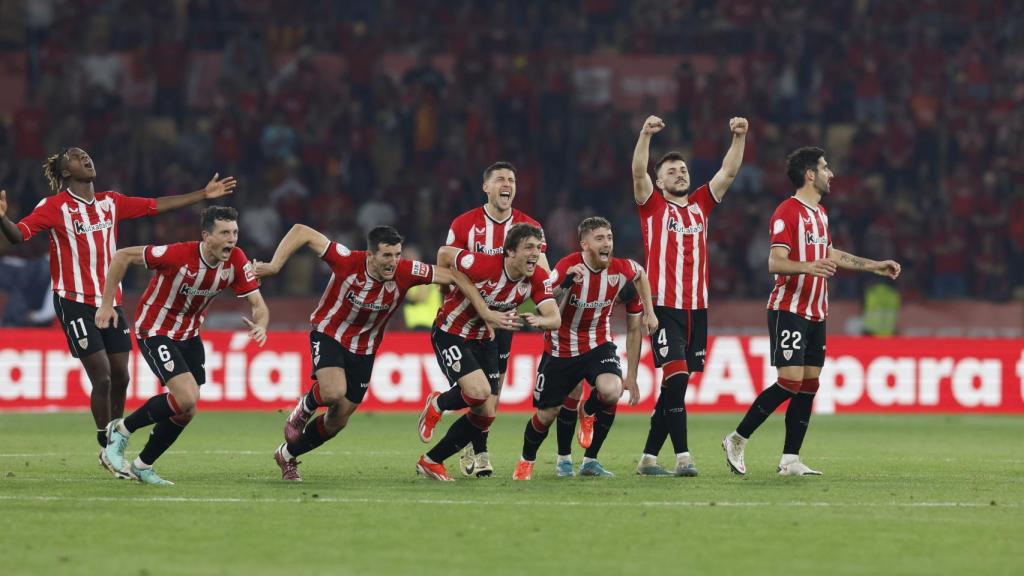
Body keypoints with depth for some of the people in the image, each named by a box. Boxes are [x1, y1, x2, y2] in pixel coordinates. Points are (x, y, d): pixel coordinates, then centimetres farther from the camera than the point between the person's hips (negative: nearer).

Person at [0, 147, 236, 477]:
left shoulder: (111, 202, 9)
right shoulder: (55, 207, -7)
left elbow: (157, 206, 18)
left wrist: (204, 195, 20)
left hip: (110, 302, 6)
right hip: (75, 302, -6)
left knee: (120, 377, 5)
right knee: (102, 377, -11)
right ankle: (108, 450, 3)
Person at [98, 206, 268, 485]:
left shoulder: (236, 261, -14)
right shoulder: (178, 254, -29)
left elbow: (258, 305, -11)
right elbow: (123, 256, -20)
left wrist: (260, 324, -35)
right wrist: (106, 303, -18)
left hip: (189, 334, 7)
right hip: (155, 330, -7)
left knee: (186, 410, 7)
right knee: (187, 397, -21)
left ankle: (142, 466, 26)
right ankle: (121, 430, 0)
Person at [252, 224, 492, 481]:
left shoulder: (406, 272, -23)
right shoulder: (348, 262, -29)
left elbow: (453, 276, -13)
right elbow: (301, 232, -24)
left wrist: (486, 312, -16)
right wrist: (274, 265, -31)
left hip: (363, 351, 4)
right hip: (329, 335, -4)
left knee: (338, 421, 8)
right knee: (334, 392, -32)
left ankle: (287, 455, 32)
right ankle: (304, 409, 5)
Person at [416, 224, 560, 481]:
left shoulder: (538, 278, -14)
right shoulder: (483, 265, -29)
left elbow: (555, 318, -20)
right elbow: (444, 253, -15)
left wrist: (539, 320, -43)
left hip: (485, 339, 6)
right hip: (451, 332, -6)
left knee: (486, 414, 2)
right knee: (479, 391, -27)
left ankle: (431, 462, 19)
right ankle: (437, 404, 8)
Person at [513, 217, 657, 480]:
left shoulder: (621, 269, -12)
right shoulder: (568, 267, -22)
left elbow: (640, 274, 13)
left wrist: (649, 312, 11)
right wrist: (566, 281, -41)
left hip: (598, 344, 2)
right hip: (561, 347, -2)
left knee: (611, 391, -29)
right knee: (546, 415, 5)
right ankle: (526, 462, 37)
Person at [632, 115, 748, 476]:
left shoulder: (700, 204, 15)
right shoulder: (653, 206, 3)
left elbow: (729, 172, 10)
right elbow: (638, 172, -12)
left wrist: (739, 137, -4)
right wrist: (646, 134, -24)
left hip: (697, 308, 5)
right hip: (665, 307, -5)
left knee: (674, 386, 7)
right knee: (677, 378, -16)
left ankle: (649, 457, 15)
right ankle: (682, 457, -18)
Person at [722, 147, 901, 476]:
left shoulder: (820, 213, 16)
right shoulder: (788, 212, -12)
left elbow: (830, 254, 30)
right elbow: (775, 263, -20)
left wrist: (875, 266, 33)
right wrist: (807, 267, -38)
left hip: (815, 313, 9)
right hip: (789, 310, -9)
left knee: (809, 386, 3)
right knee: (791, 382, -15)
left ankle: (790, 461, 5)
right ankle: (736, 440, -4)